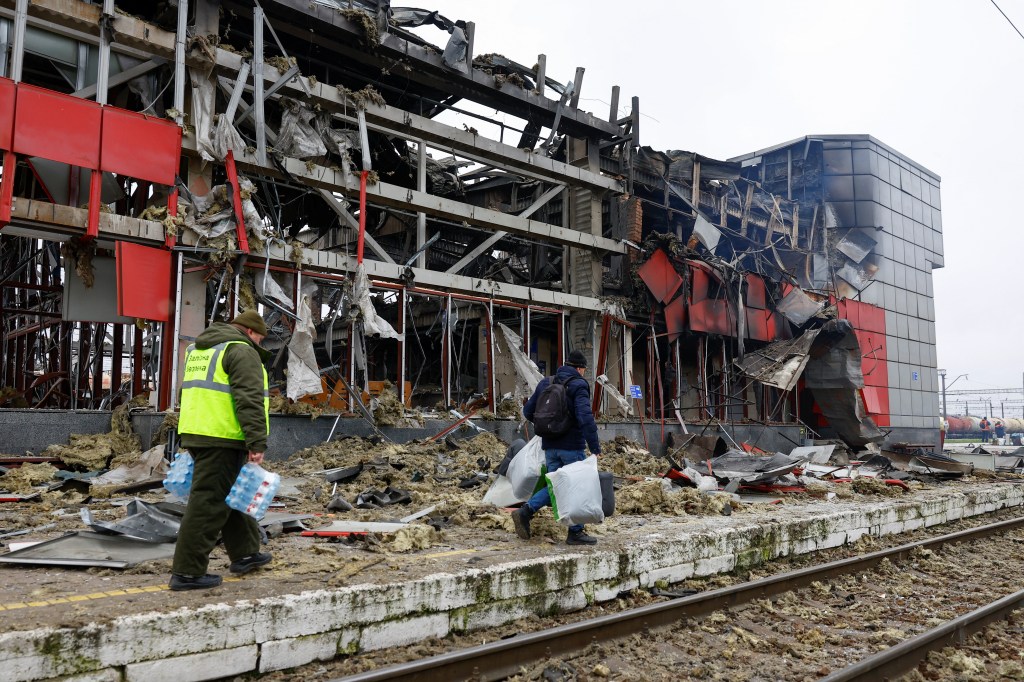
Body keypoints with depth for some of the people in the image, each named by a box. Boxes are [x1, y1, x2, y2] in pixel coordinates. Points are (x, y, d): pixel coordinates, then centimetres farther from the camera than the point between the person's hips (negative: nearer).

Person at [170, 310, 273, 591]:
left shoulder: (199, 349, 22)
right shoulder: (242, 351, -9)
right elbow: (250, 401, -18)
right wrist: (257, 443, -20)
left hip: (195, 432, 10)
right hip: (222, 438, -10)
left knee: (230, 495, 19)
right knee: (209, 503, -5)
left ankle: (244, 553, 29)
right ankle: (187, 572, -1)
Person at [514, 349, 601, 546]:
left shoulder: (545, 383, 11)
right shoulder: (578, 385, -10)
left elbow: (528, 411, 15)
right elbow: (585, 417, -23)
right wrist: (595, 447, -22)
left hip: (550, 446, 6)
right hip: (572, 446, -6)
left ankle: (525, 511, -6)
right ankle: (575, 533, 11)